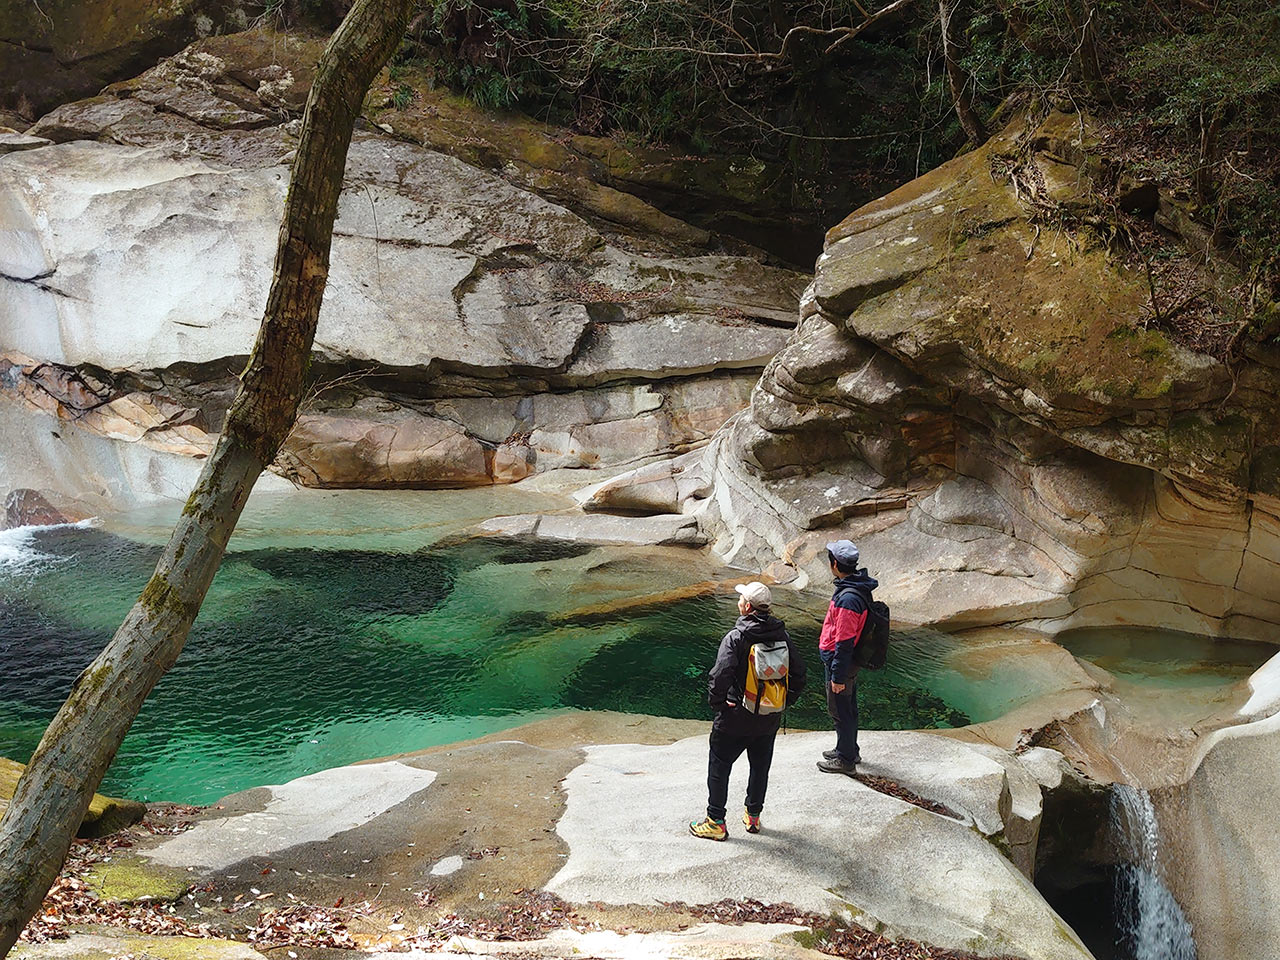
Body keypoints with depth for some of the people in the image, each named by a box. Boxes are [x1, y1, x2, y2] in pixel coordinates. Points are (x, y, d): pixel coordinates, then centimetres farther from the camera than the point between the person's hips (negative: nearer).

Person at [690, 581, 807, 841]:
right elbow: (799, 673, 3)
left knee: (719, 768, 11)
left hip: (735, 720, -5)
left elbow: (720, 676, -27)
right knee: (761, 767, 22)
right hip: (770, 719, 5)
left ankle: (716, 822, 17)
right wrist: (783, 702, 12)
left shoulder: (736, 637, -20)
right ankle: (753, 816, 34)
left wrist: (717, 703, -11)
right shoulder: (782, 635, -3)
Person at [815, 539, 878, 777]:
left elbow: (844, 642, -27)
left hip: (840, 662, -10)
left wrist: (838, 676, -21)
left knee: (840, 711, 6)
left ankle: (845, 761, 19)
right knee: (848, 708, 23)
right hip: (851, 661, 10)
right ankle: (849, 750, 39)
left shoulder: (848, 599, -31)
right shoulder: (858, 587, 2)